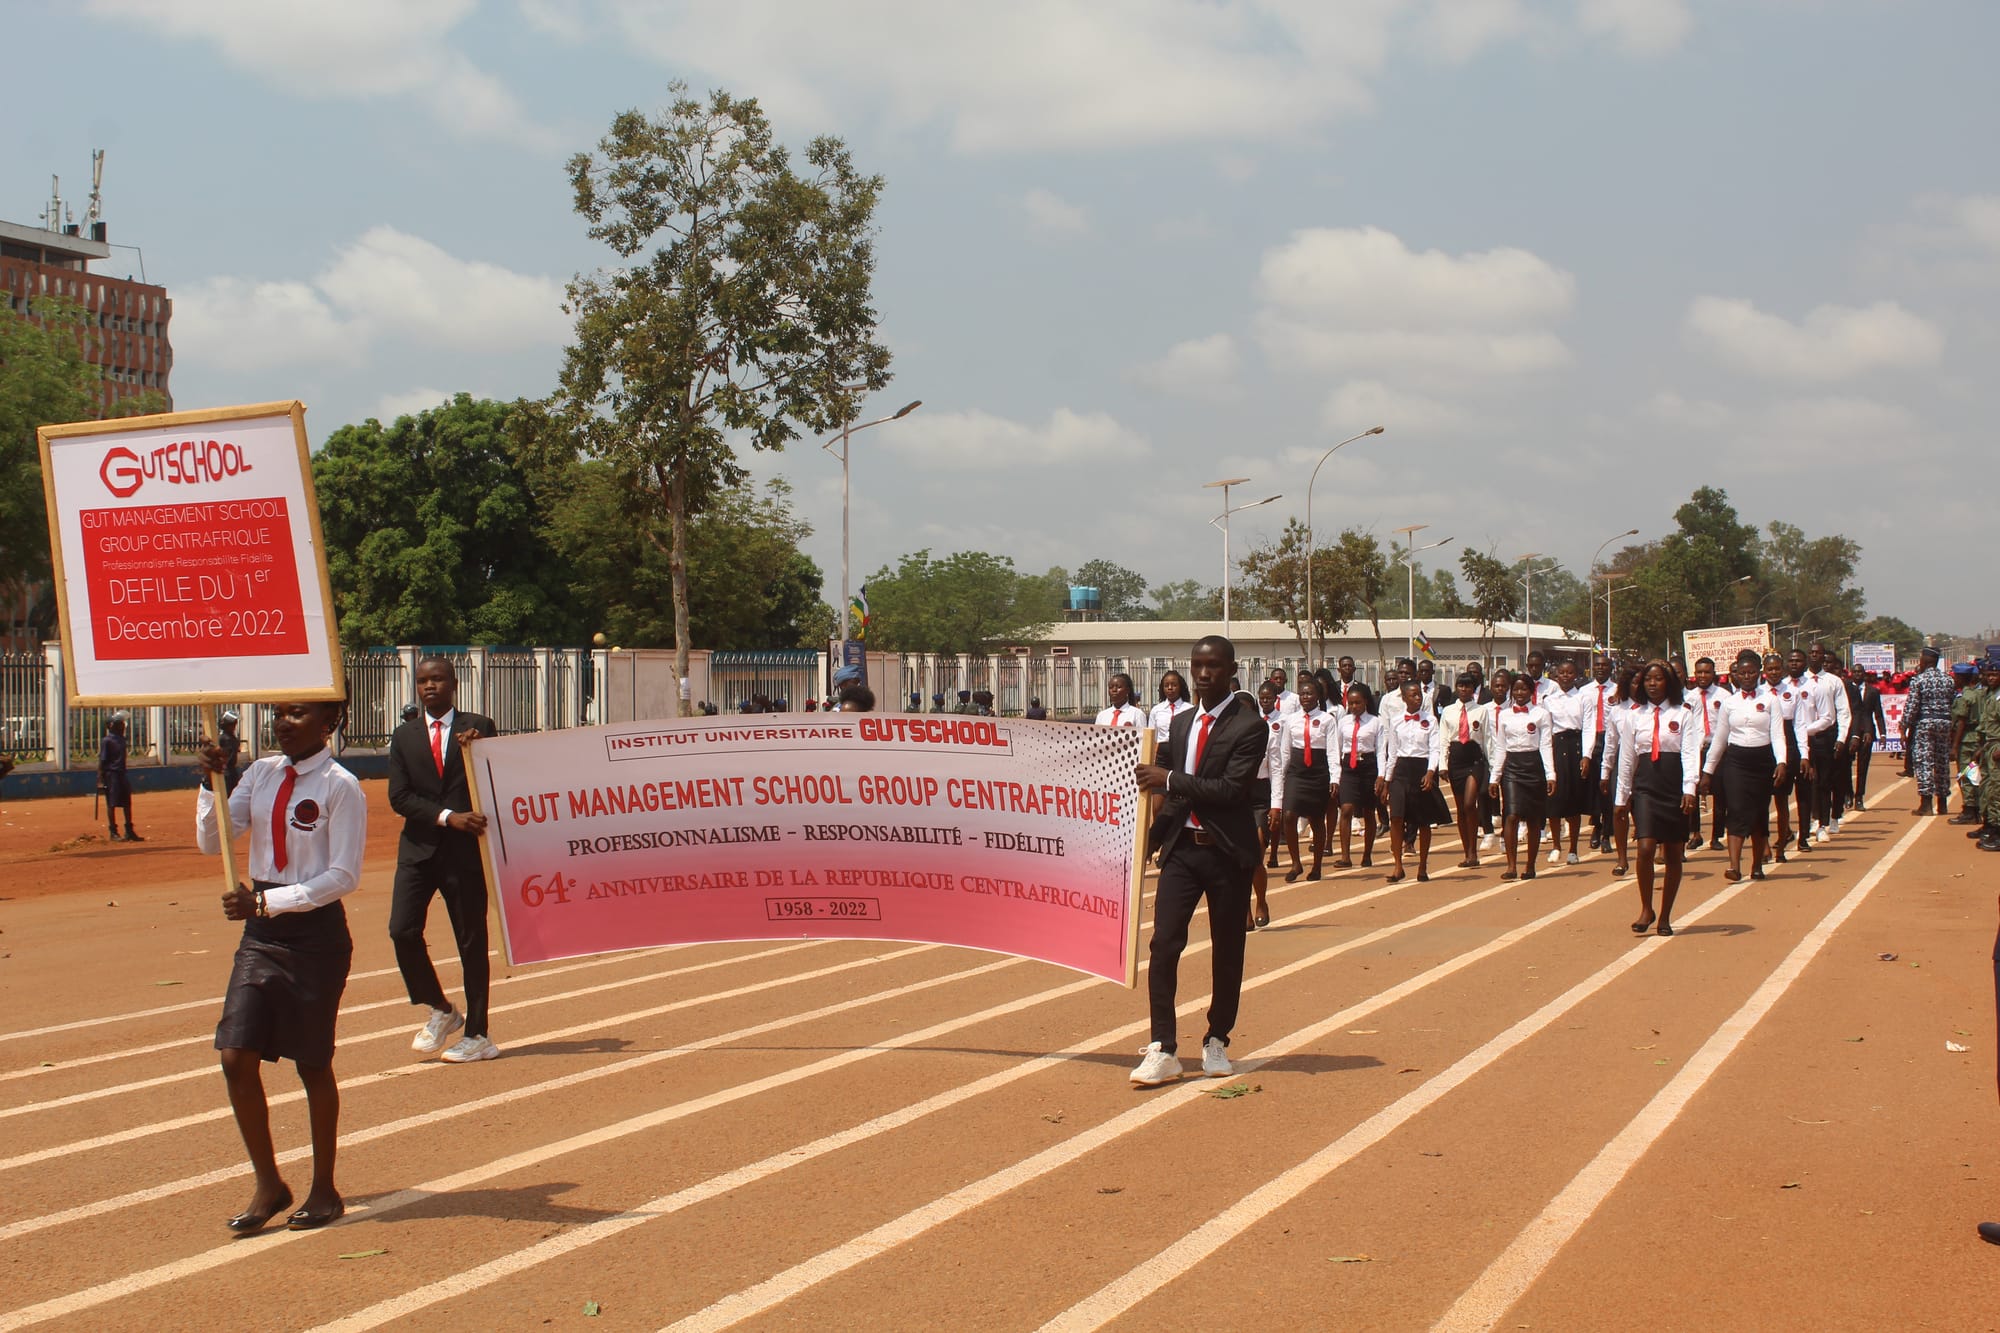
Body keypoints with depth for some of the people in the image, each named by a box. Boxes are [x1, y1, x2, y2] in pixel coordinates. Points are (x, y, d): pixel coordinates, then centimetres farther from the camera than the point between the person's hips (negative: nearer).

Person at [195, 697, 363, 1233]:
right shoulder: (261, 774, 6)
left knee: (313, 1063, 6)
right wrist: (212, 783, -11)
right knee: (236, 1057, -3)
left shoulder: (340, 787, -12)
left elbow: (343, 875, -15)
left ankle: (324, 1189, 23)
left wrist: (268, 901, -19)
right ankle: (267, 1183, 14)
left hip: (316, 932, -5)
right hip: (261, 931, 5)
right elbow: (212, 842, 4)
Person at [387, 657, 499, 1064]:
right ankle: (439, 1011, 12)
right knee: (403, 931, -10)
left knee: (472, 942, 2)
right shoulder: (403, 736, 11)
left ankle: (476, 1035, 11)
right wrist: (448, 816, -12)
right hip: (419, 849, 2)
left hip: (465, 850, -2)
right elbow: (399, 797, 0)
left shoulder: (478, 728, 5)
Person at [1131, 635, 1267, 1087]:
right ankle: (1162, 1050, -7)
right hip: (1181, 846, 4)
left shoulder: (1249, 726, -8)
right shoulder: (1181, 723, 13)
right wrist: (1154, 830, 11)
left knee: (1227, 951, 7)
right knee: (1164, 944, -8)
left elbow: (1233, 789, -19)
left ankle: (1217, 1042, 22)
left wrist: (1170, 779, -19)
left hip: (1227, 850, -4)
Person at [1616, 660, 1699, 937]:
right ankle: (1646, 910, 0)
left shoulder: (1682, 714, 2)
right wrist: (1622, 796, 11)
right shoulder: (1635, 715, 8)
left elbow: (1690, 753, -5)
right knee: (1646, 849, -14)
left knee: (1674, 855, 5)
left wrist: (1689, 789, -16)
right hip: (1645, 786, 1)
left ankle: (1665, 917, 14)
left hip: (1675, 788, -1)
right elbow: (1627, 758, 12)